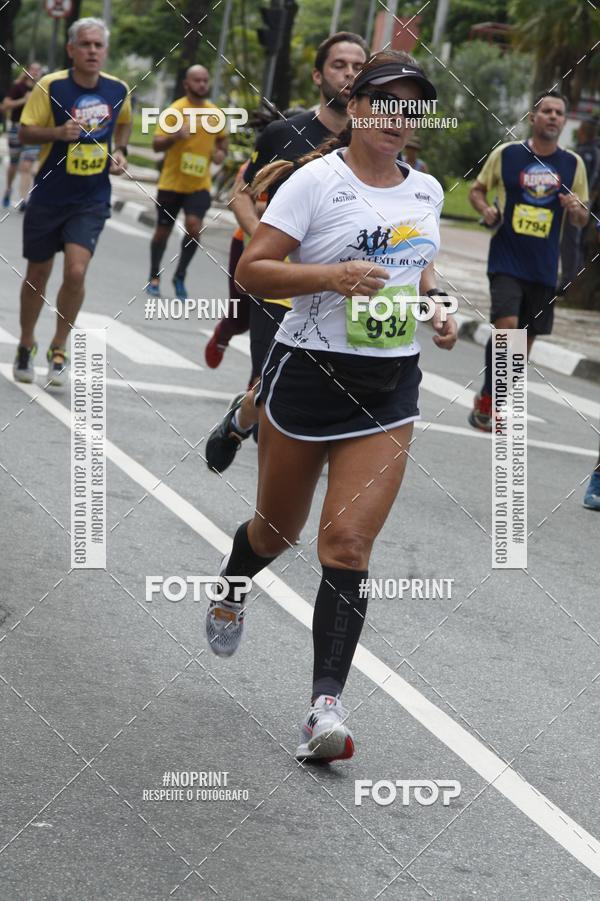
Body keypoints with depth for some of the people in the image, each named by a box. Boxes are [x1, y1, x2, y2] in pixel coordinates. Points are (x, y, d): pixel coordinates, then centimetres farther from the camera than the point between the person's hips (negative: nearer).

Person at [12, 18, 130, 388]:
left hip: (92, 200, 1)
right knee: (37, 276, 10)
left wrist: (120, 151, 3)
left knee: (76, 272, -14)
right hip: (49, 197, -1)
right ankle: (27, 345, 33)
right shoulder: (51, 86, -13)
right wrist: (58, 132, -28)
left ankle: (59, 349, 5)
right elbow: (26, 132, -10)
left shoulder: (118, 90, -2)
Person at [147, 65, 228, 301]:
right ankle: (154, 277, 26)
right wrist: (176, 136, -33)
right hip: (171, 182, -2)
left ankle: (180, 277, 1)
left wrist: (221, 152, 0)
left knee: (193, 226, -16)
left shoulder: (215, 112, 4)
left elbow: (222, 138, 22)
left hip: (199, 184, 2)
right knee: (163, 231, 7)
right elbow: (157, 144, -14)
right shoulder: (175, 110, -9)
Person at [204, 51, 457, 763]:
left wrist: (436, 310, 7)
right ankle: (230, 587, 50)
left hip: (389, 386, 3)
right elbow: (251, 270, -13)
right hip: (307, 374, -3)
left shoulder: (426, 190, 9)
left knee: (348, 545, -9)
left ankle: (327, 704, -12)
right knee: (278, 529, 14)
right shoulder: (317, 180, -9)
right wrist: (331, 276, -26)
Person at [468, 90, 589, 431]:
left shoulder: (573, 164, 5)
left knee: (527, 337, 8)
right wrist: (486, 209, -10)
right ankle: (486, 400, -3)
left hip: (544, 268, 3)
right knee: (507, 326, -19)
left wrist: (577, 210, -12)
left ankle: (500, 405, 23)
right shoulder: (506, 154, -1)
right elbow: (477, 189, 11)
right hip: (506, 259, -3)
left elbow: (582, 219, 12)